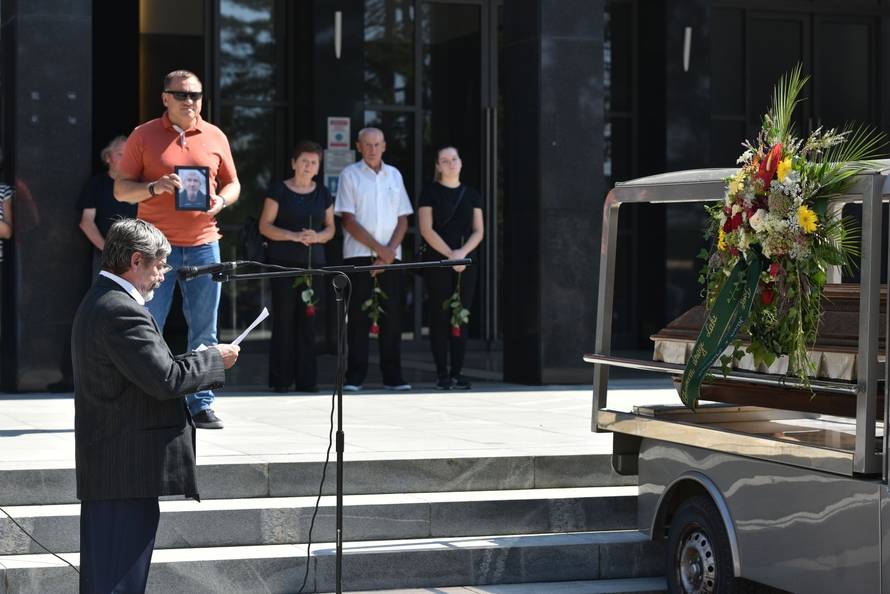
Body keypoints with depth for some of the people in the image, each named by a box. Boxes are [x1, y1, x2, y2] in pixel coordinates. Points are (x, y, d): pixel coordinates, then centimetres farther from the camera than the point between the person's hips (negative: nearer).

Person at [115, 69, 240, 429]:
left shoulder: (215, 137, 11)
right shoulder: (144, 136, 3)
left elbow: (232, 183, 19)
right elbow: (121, 189, 3)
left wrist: (221, 200, -4)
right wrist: (154, 187, -15)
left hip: (203, 244, 3)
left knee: (204, 332, 4)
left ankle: (200, 404, 11)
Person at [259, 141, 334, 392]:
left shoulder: (323, 193, 13)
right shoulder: (279, 190, 1)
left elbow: (330, 228, 16)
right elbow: (265, 226, -2)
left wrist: (317, 237, -7)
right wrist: (293, 236, -17)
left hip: (313, 262, 4)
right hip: (283, 262, -4)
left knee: (308, 320, 2)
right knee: (284, 319, -5)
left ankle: (306, 379, 7)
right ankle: (280, 379, 0)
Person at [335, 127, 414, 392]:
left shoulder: (394, 175, 13)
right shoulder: (350, 175, 2)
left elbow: (403, 219, 11)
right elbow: (349, 221, -4)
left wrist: (391, 249, -5)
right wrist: (378, 248, -10)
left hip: (390, 256, 3)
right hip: (358, 255, -3)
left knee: (391, 315, 1)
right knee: (359, 317, -4)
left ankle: (393, 376, 5)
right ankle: (354, 377, -1)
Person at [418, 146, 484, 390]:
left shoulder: (471, 194, 12)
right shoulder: (431, 192, 2)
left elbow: (479, 231, 7)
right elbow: (426, 229, -6)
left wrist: (462, 253, -10)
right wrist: (450, 254, -13)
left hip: (466, 263, 3)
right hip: (437, 261, -3)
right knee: (440, 317, -3)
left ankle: (458, 373, 5)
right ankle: (442, 374, -1)